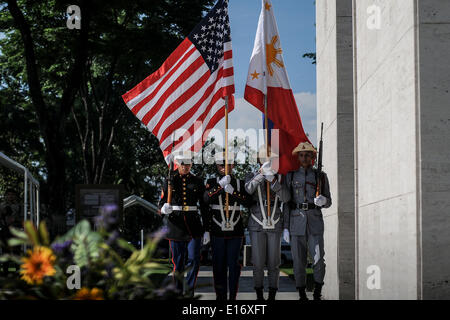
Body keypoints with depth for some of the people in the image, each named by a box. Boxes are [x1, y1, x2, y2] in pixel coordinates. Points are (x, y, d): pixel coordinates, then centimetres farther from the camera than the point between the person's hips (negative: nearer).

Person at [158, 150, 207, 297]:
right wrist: (164, 209, -18)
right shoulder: (170, 181, 4)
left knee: (194, 259, -9)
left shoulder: (198, 181, 7)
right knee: (178, 261, 5)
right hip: (175, 224, 0)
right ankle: (179, 292, 18)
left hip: (193, 224, 0)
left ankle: (189, 291, 2)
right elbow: (161, 203, 6)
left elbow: (203, 205, 10)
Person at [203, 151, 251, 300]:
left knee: (233, 264, -1)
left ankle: (233, 296, 6)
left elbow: (246, 201, -6)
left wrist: (232, 191, -21)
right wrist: (221, 185, -24)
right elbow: (207, 199, -13)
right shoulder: (212, 182, 4)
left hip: (235, 231, 1)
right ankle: (220, 295, 12)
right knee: (219, 264, 4)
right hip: (217, 231, -1)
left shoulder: (239, 183, 8)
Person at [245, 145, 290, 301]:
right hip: (257, 225, -1)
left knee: (274, 262, 2)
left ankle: (272, 295, 13)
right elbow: (249, 189, -24)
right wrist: (262, 172, -39)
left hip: (274, 226, 1)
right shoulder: (252, 176, -1)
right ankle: (259, 295, 12)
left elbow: (285, 198, -12)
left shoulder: (280, 178, 4)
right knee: (258, 263, -2)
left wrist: (273, 180, -25)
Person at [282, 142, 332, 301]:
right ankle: (302, 295, 11)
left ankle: (317, 293, 8)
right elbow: (286, 203, 8)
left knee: (318, 259, -8)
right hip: (296, 222, 1)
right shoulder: (290, 176, 8)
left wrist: (323, 201, -15)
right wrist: (285, 227, 2)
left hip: (315, 222, 0)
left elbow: (328, 202, 10)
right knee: (298, 261, 1)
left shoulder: (321, 176, 8)